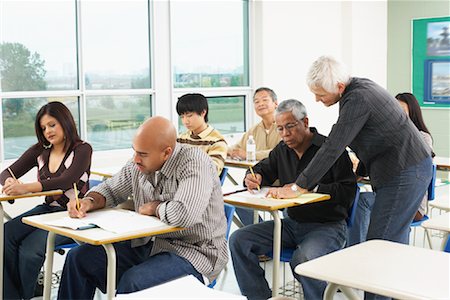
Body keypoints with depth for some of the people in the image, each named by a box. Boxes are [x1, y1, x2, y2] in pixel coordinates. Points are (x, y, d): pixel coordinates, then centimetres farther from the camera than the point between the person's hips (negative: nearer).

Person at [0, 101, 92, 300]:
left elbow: (65, 181, -22)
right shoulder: (39, 151, 12)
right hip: (47, 210, 5)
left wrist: (26, 188, -35)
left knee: (30, 248, -27)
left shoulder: (82, 150, -5)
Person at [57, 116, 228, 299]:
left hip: (193, 251, -7)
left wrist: (152, 207, -16)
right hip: (149, 244, 8)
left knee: (134, 281, -33)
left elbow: (184, 215, -37)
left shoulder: (195, 163, -22)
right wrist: (88, 202, -6)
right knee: (78, 257, 2)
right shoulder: (139, 164, 1)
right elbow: (110, 189, 18)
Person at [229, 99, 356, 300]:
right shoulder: (282, 150, 10)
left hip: (328, 225, -7)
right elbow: (264, 169, 24)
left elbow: (348, 192, -19)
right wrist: (254, 178, 0)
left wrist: (310, 187, -24)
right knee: (239, 240, -7)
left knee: (303, 259, -39)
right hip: (293, 223, 7)